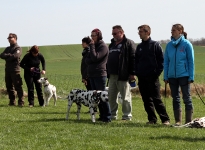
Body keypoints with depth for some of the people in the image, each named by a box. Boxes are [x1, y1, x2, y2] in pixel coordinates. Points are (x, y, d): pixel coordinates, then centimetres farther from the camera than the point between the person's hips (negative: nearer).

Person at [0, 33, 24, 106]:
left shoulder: (18, 48, -1)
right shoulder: (8, 48, 20)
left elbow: (15, 56, -18)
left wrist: (6, 57, -4)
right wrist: (9, 55, -10)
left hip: (15, 70, -7)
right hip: (8, 70, 7)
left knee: (18, 86, -8)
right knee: (9, 86, 8)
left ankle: (21, 102, -7)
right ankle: (12, 101, 15)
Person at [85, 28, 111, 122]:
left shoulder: (103, 46, -7)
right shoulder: (94, 46, 19)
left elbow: (95, 57, -19)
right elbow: (87, 60, 13)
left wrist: (92, 46, -12)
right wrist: (91, 60, -8)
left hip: (100, 74, -9)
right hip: (92, 74, 9)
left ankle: (107, 116, -8)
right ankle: (102, 115, 12)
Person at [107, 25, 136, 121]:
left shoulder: (128, 44, -5)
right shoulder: (112, 44, 20)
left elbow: (133, 59, -12)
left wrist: (132, 73, -17)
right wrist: (108, 72, 19)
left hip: (123, 76, -8)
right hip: (112, 76, 8)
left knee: (125, 97, -2)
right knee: (111, 96, 10)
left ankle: (127, 116, 4)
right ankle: (112, 115, 19)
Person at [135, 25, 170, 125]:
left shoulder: (155, 45, -2)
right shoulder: (139, 47, 15)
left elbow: (161, 60, -4)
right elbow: (136, 60, 21)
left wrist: (157, 73, -10)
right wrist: (136, 72, 8)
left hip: (152, 78, -6)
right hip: (141, 78, 6)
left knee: (156, 99, -8)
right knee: (146, 100, 6)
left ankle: (165, 119, -3)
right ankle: (152, 119, 13)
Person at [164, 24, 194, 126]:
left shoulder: (186, 44, -5)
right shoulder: (169, 45, 7)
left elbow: (191, 61, -4)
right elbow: (166, 61, 11)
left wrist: (191, 77, -9)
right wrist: (165, 76, 4)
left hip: (184, 75, -4)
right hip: (172, 76, 5)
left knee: (187, 98, 1)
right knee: (175, 98, 9)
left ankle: (188, 121, 6)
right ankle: (178, 120, 16)